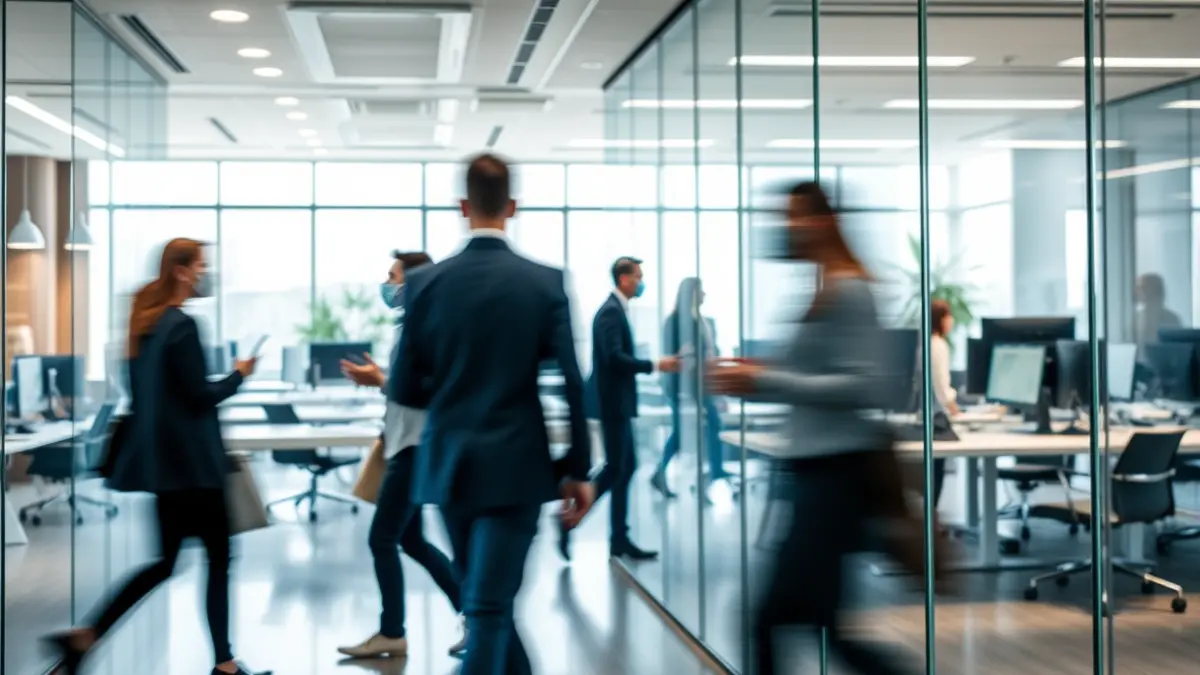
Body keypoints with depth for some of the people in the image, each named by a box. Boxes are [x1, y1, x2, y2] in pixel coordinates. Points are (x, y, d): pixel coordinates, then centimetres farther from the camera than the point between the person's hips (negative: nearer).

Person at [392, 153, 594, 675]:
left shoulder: (425, 282, -2)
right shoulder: (545, 282, -6)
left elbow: (405, 390, 1)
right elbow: (570, 386, -8)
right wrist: (578, 469, 1)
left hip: (450, 466, 3)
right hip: (515, 466, -3)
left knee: (489, 599, 20)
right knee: (489, 609, -1)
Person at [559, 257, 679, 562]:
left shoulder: (616, 309, 15)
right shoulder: (611, 311, -15)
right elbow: (613, 357, -25)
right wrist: (655, 365, -22)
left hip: (618, 402, 10)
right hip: (613, 402, -10)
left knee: (625, 467, 10)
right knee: (615, 468, -7)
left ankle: (619, 540, 14)